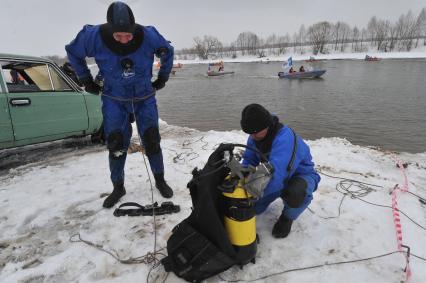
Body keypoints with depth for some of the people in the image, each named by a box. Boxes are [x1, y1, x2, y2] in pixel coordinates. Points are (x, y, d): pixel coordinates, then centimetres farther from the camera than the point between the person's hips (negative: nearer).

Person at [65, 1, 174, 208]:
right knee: (115, 144, -1)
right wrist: (86, 80, 4)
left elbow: (167, 52, 3)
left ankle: (160, 180, 21)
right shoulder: (94, 36, -19)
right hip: (114, 100, 0)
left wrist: (163, 78, 5)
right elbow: (72, 52, 2)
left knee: (152, 141, 0)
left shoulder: (148, 35, -19)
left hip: (145, 98, 0)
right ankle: (118, 187, 20)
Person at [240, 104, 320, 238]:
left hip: (301, 175, -6)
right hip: (277, 178, 6)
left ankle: (288, 217, -5)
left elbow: (275, 173, -45)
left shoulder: (285, 138, -37)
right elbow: (249, 160, -5)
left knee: (296, 193, -42)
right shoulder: (255, 137, -12)